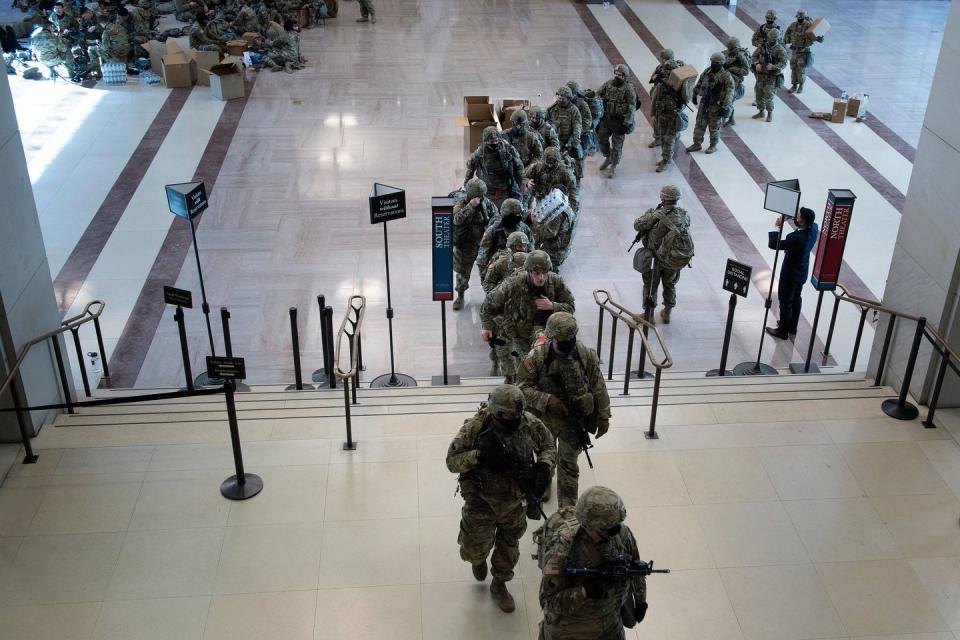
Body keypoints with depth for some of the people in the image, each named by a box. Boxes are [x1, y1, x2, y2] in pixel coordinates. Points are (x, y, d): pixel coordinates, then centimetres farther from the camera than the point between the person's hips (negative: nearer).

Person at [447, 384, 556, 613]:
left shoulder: (530, 423, -17)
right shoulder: (475, 427, -25)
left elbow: (548, 446, 1)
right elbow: (452, 461, -19)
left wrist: (543, 466, -19)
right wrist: (479, 455, -36)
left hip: (513, 501, 3)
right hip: (481, 501, -3)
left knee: (508, 547, 20)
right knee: (475, 549, 9)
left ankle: (499, 585, 47)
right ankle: (478, 559, 48)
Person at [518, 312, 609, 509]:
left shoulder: (586, 354, -15)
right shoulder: (536, 356, -21)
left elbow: (598, 388, -5)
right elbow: (522, 387, -18)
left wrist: (603, 417, -1)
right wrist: (547, 401, -29)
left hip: (575, 419, 0)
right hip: (545, 418, 0)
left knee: (569, 464, 10)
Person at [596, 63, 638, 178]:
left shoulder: (628, 89, -14)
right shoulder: (608, 84, 1)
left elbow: (632, 107, -15)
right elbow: (598, 94, 10)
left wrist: (626, 123, -19)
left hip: (620, 120, -5)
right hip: (607, 117, 5)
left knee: (617, 143, 3)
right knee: (601, 137, 12)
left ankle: (613, 167, 17)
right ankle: (608, 158, 36)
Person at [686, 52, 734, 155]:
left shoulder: (726, 76, -17)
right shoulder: (707, 71, 1)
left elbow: (729, 93, -20)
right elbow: (699, 84, 17)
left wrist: (725, 107, -24)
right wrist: (695, 95, 22)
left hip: (717, 106, -6)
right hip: (704, 104, 6)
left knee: (714, 127, 7)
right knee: (699, 125, 11)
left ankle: (713, 146, 23)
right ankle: (697, 144, 23)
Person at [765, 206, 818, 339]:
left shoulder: (796, 238, -37)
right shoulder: (814, 229, -14)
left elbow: (773, 244, -33)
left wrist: (778, 227, -24)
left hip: (790, 274, -8)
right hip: (801, 273, 8)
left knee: (785, 301, 10)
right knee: (796, 299, 24)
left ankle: (783, 331, 25)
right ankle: (792, 327, 41)